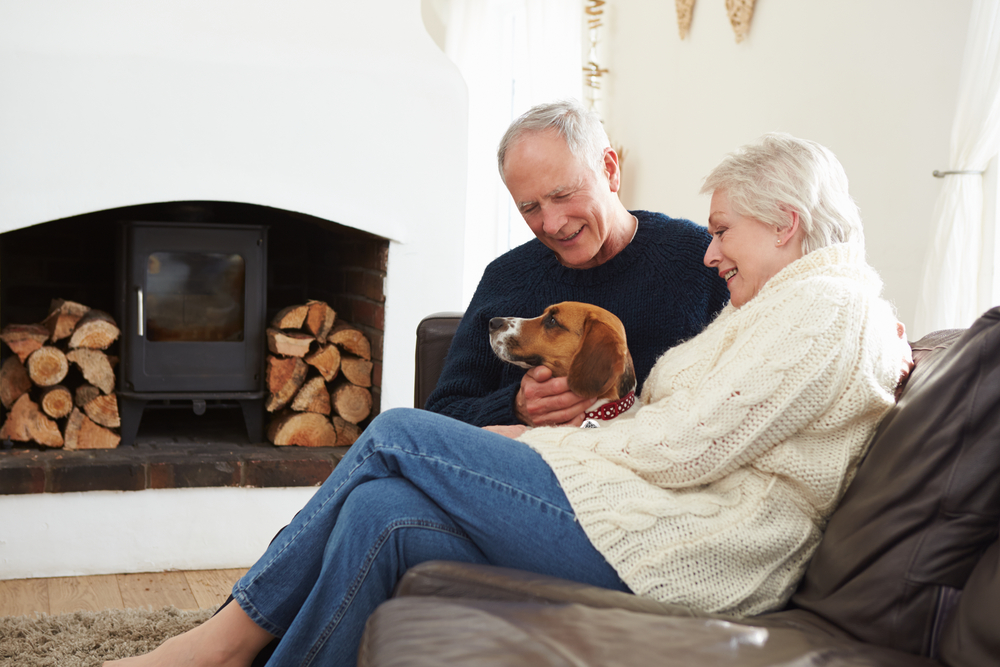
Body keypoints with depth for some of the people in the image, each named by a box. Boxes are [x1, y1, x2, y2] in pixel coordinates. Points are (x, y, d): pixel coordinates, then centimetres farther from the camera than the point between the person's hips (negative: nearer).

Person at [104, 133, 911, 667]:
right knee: (382, 515, -9)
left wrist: (545, 440, -3)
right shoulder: (809, 300, 25)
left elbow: (684, 450, -15)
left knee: (398, 435, -8)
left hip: (675, 554, -9)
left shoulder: (823, 302, -7)